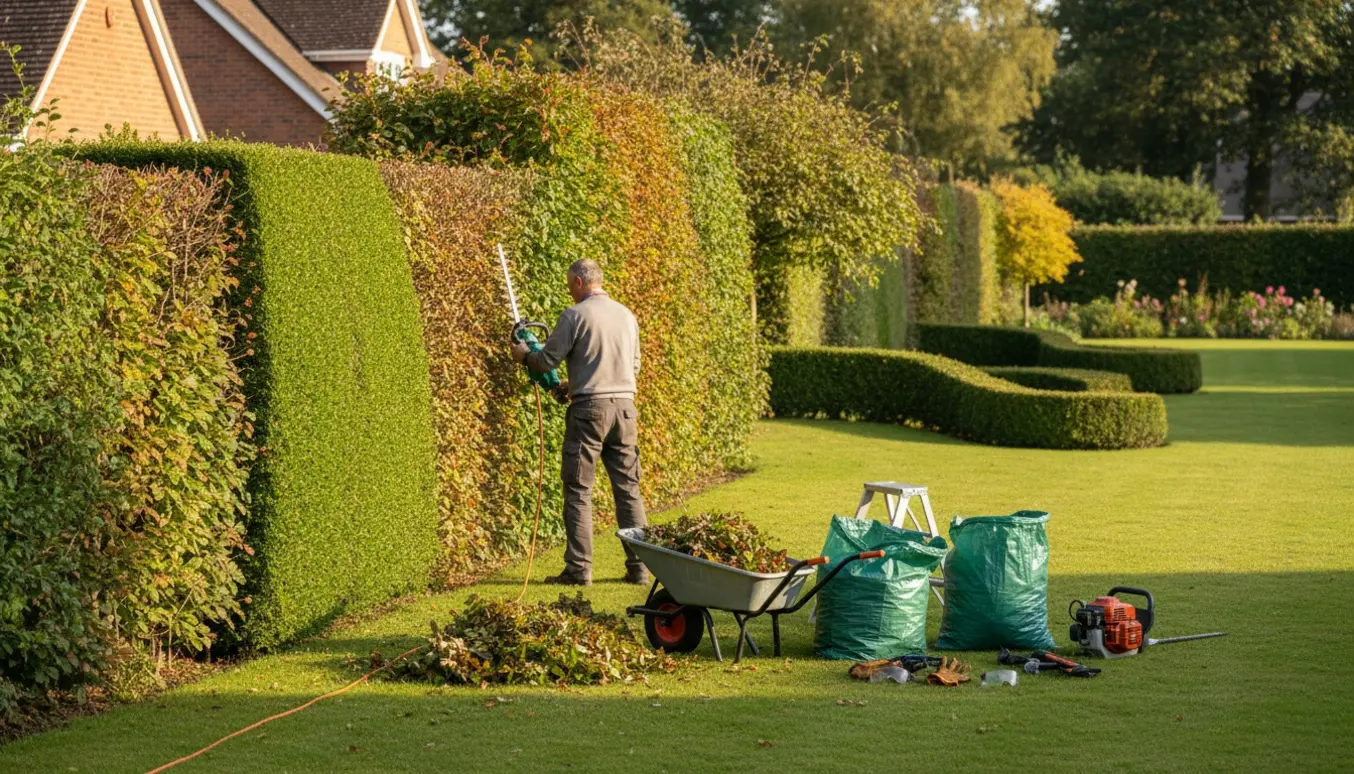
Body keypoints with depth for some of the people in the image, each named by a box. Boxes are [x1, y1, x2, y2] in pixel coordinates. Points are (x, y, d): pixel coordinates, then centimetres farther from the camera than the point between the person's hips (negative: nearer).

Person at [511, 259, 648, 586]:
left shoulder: (574, 316, -8)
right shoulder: (626, 315, 11)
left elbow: (547, 360, -6)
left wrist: (524, 355, 18)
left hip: (589, 408, -5)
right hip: (624, 405, 5)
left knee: (579, 491, 0)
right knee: (628, 489, 10)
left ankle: (579, 569, -4)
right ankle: (639, 567, 8)